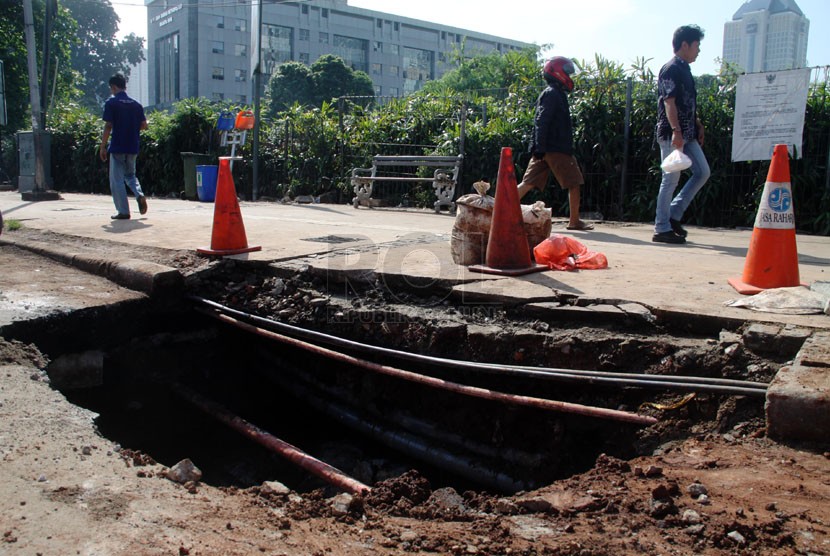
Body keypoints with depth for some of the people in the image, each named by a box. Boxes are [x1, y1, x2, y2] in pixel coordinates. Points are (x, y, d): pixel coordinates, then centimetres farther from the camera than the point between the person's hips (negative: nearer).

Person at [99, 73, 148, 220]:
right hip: (132, 147, 5)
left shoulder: (111, 103, -8)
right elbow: (144, 125, 6)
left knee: (116, 180, 3)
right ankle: (140, 195, -6)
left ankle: (123, 211, 2)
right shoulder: (136, 104, 6)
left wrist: (102, 147, -5)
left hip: (117, 147, -5)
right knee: (130, 175, 21)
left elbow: (108, 126, -12)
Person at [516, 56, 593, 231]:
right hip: (556, 149, -9)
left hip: (546, 150, 9)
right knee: (574, 183, 0)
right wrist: (540, 148, -26)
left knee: (528, 183, 5)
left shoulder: (555, 93, 22)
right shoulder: (552, 94, -9)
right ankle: (574, 221, 5)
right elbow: (542, 122, -19)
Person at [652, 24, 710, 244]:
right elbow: (669, 102, -21)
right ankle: (662, 229, 1)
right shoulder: (671, 70, -10)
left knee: (702, 172, 9)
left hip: (687, 134, 10)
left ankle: (674, 215, 14)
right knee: (671, 179, -6)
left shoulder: (684, 69, 19)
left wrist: (698, 125, 24)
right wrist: (676, 131, -29)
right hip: (672, 134, -10)